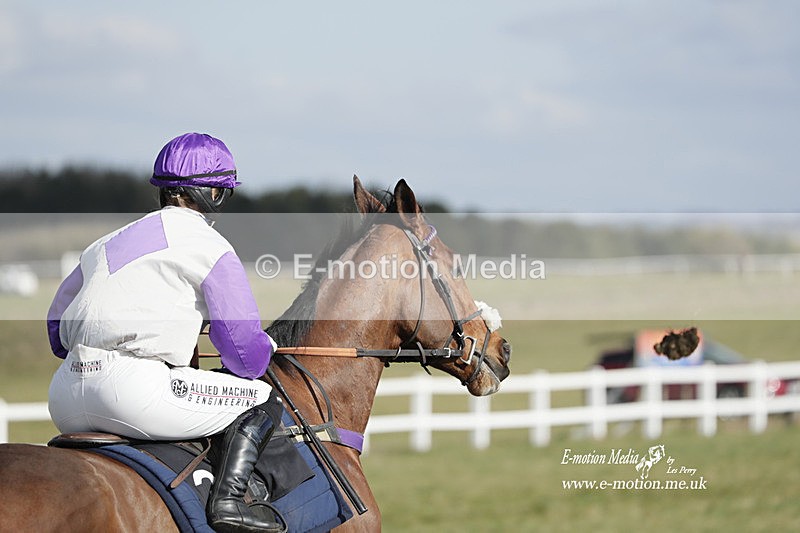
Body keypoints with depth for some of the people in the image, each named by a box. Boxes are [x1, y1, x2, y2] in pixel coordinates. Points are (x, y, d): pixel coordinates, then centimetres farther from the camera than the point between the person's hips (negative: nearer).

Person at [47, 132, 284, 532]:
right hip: (132, 388, -7)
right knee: (260, 399, 6)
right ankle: (227, 498, -12)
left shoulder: (107, 244, 24)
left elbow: (57, 328, 28)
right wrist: (267, 350, 23)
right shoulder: (210, 248, 3)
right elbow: (246, 354, -1)